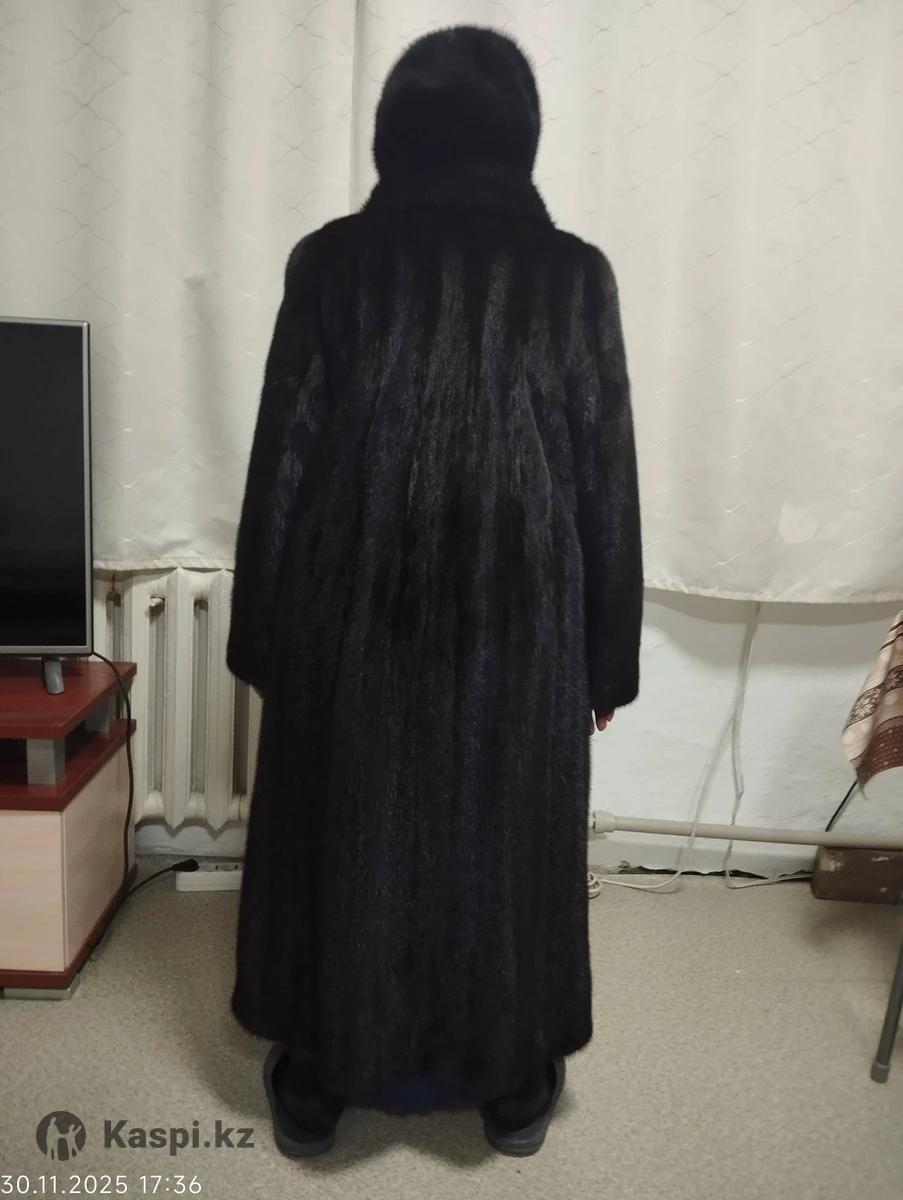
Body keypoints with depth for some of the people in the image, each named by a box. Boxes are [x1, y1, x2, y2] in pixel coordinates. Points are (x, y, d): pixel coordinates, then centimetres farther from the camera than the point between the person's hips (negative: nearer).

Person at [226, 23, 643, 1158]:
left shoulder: (330, 262, -2)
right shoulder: (572, 273, -2)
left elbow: (280, 461, -2)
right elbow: (608, 476, -2)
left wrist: (263, 638, 7)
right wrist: (608, 655, 6)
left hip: (353, 610, 1)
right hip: (518, 616, 0)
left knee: (342, 834, 15)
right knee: (505, 837, 15)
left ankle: (316, 1083, 33)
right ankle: (512, 1086, 34)